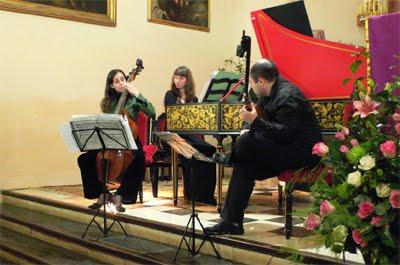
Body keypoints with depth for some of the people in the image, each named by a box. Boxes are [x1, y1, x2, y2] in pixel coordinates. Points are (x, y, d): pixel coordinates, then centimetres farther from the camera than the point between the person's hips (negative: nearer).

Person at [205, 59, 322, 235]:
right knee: (243, 168, 0)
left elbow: (285, 133, -27)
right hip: (287, 149, 10)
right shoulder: (272, 94, 13)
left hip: (302, 153, -10)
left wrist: (255, 121, -26)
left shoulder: (287, 96, -19)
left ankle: (231, 159, 10)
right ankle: (231, 222, 2)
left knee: (247, 140, -25)